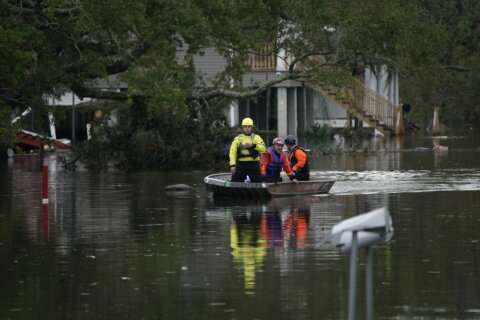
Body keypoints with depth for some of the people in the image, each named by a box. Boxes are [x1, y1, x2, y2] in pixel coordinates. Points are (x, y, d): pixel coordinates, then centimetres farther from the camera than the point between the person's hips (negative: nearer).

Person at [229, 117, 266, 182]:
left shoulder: (256, 138, 7)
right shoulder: (238, 138, 8)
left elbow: (263, 148, -9)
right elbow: (232, 152, 0)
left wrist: (253, 145, -23)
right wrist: (232, 165, -12)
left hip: (253, 164, -1)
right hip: (241, 164, 1)